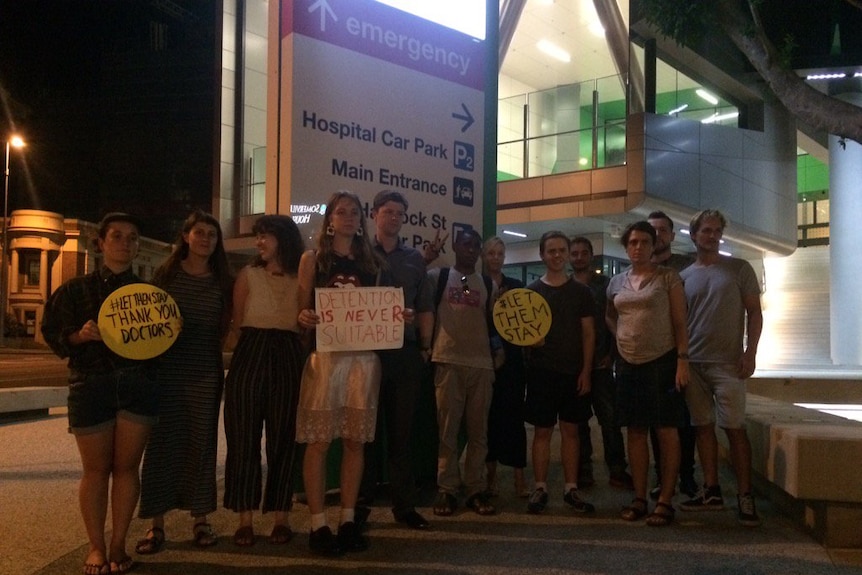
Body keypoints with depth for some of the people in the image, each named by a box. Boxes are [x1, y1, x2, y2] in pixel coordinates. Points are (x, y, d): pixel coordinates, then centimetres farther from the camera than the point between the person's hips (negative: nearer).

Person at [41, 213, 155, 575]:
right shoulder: (77, 290, 6)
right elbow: (54, 335, 4)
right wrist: (80, 336, -16)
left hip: (138, 383, 1)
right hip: (90, 383, -1)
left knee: (126, 466, 2)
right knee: (96, 469, 3)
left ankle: (119, 545, 13)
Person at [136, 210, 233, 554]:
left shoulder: (222, 281, 6)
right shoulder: (166, 273, 3)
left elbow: (226, 328, 10)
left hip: (205, 373, 1)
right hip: (166, 369, -1)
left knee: (201, 444, 6)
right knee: (162, 443, 0)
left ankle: (200, 519, 17)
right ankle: (156, 524, 7)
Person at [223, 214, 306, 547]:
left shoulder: (301, 280, 5)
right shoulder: (248, 275, 7)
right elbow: (237, 324, 9)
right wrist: (255, 347, 3)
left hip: (289, 360, 0)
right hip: (250, 357, 1)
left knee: (283, 440, 3)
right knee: (244, 439, 1)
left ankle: (280, 517, 13)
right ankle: (245, 519, 9)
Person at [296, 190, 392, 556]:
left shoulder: (371, 262, 14)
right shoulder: (313, 259, 7)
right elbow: (302, 310, 4)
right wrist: (305, 317, -18)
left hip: (363, 357, 3)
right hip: (326, 355, -3)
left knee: (355, 440, 5)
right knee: (319, 441, -4)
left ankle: (348, 520, 14)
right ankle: (318, 525, 3)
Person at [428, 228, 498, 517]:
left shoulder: (488, 284, 15)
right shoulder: (438, 276, 6)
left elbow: (493, 322, 18)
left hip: (481, 363, 3)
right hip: (448, 361, -3)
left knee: (478, 431, 6)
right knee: (447, 429, -1)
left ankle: (475, 489, 13)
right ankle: (446, 489, 6)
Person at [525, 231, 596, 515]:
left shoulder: (580, 291, 6)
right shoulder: (531, 291, 5)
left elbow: (588, 333, 4)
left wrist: (586, 371, -4)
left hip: (573, 372, 1)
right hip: (541, 371, -1)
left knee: (570, 429, 5)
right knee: (542, 430, 2)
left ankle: (571, 489, 11)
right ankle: (540, 488, 8)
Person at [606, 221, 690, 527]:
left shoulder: (667, 277, -1)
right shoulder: (617, 282, 11)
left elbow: (680, 322, -5)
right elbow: (609, 316, 27)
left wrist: (682, 359, -13)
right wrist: (621, 337, 10)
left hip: (662, 362, -4)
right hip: (628, 364, 4)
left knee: (667, 432, -2)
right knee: (635, 432, 8)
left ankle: (665, 501, 4)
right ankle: (639, 498, 16)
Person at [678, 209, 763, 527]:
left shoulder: (739, 269, 4)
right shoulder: (684, 276, 11)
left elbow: (754, 313, 1)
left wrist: (749, 354, -8)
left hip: (728, 363, -3)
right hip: (692, 363, 3)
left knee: (734, 428, -4)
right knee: (704, 427, 7)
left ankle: (745, 496, 2)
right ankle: (711, 491, 15)